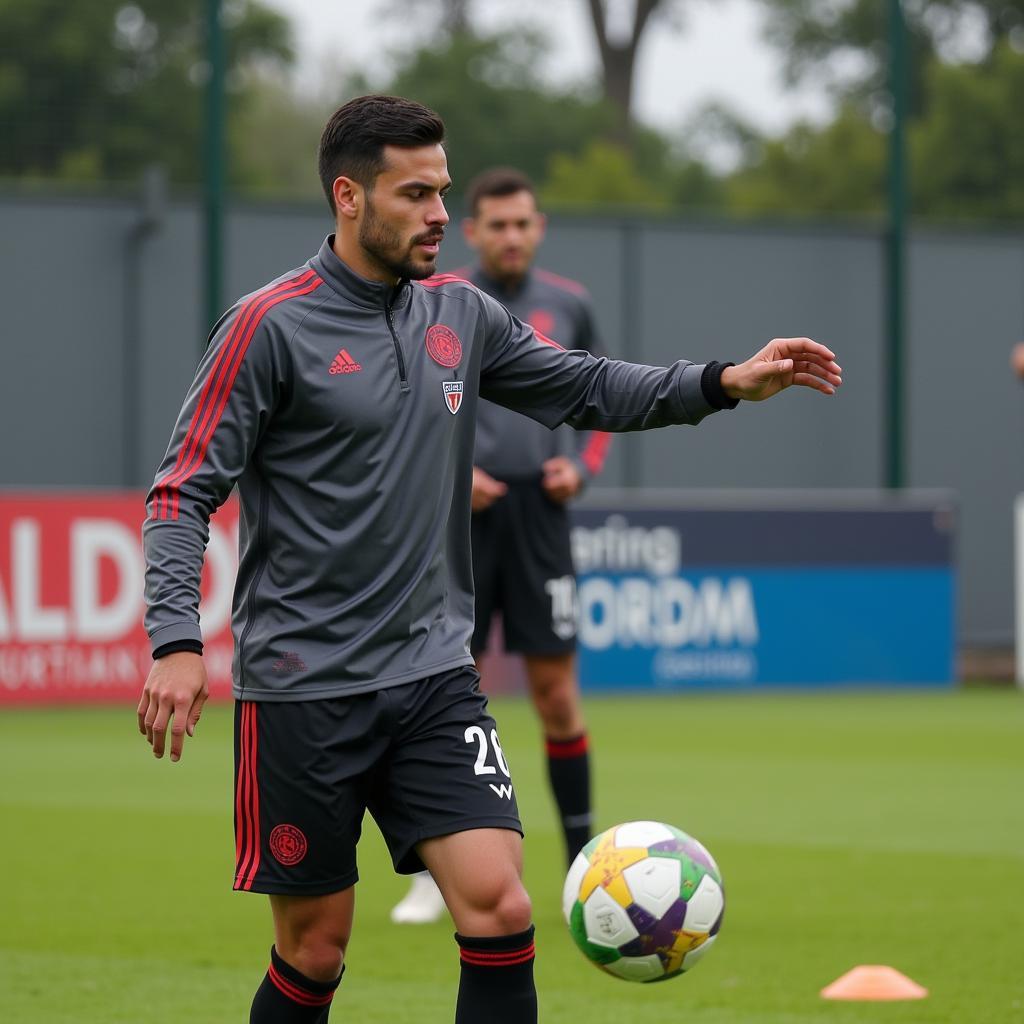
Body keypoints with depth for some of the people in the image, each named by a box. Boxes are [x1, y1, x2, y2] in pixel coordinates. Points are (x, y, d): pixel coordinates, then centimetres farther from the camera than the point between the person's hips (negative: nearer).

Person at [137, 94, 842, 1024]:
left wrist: (725, 382, 5)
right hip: (303, 691, -4)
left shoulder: (459, 313, 8)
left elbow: (587, 387, 18)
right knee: (316, 947, 2)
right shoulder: (273, 326, -8)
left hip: (434, 676, 4)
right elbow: (184, 491, -9)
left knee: (499, 908, -10)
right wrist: (177, 640, -21)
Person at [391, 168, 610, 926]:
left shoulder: (568, 306, 7)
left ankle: (584, 861, 10)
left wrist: (582, 466, 0)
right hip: (459, 518, -1)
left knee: (555, 686, 0)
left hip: (538, 516, 2)